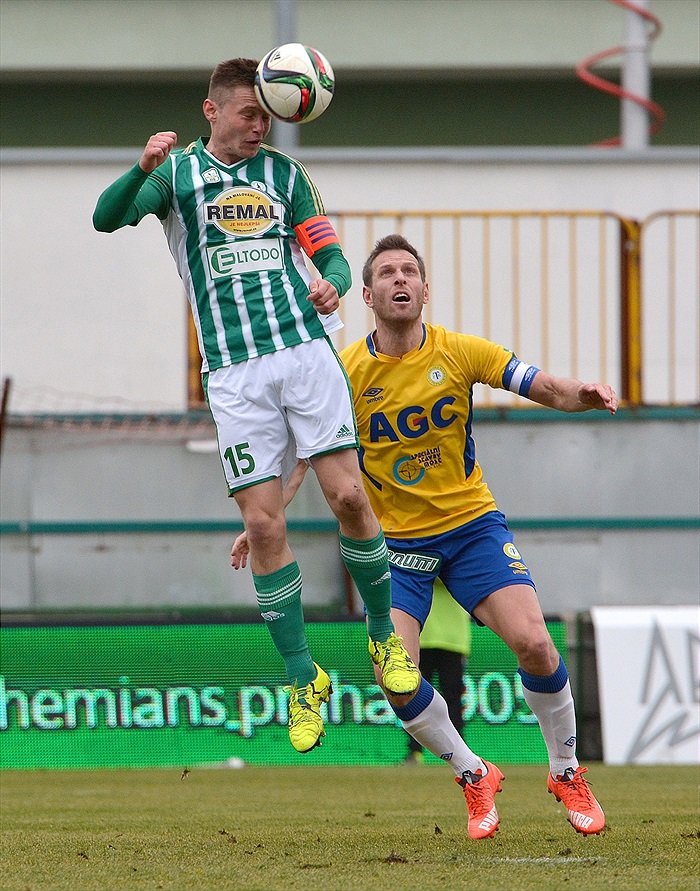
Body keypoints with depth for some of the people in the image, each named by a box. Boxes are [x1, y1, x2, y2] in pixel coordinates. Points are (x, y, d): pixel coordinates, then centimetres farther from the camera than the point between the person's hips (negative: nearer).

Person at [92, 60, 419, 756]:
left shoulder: (283, 174, 15)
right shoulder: (177, 173, 8)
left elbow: (329, 253, 14)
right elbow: (107, 219, -8)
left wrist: (332, 283, -11)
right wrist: (143, 168, -28)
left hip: (305, 350, 2)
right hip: (233, 371, -2)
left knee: (348, 496, -9)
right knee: (263, 523, -7)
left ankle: (384, 636, 12)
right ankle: (303, 679, 3)